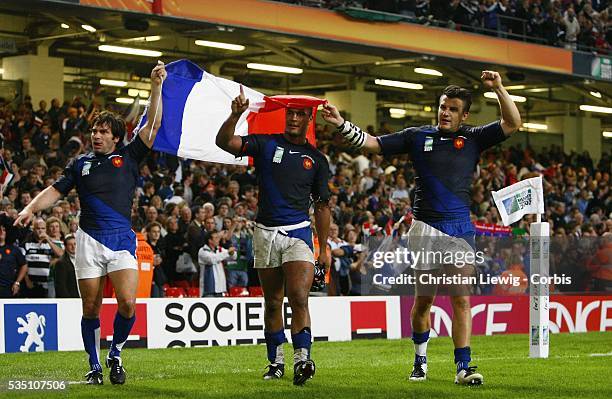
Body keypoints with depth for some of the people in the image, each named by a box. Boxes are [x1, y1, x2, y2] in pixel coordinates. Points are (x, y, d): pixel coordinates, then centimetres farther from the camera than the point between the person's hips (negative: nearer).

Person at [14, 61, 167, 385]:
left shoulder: (128, 157, 9)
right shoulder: (81, 163, 12)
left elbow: (153, 126, 4)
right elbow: (55, 190, 10)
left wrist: (157, 86, -1)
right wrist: (31, 209, -7)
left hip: (122, 239, -1)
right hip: (89, 238, 1)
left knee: (128, 303, -15)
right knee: (91, 308, 1)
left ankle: (115, 355, 9)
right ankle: (94, 366, 15)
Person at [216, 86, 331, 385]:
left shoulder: (316, 159, 8)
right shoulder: (266, 144, 4)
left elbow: (322, 207, 11)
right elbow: (224, 142, -9)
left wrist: (324, 248, 7)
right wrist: (236, 115, -26)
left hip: (298, 233, -1)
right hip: (266, 233, 1)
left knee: (299, 298, -16)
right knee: (272, 302, 9)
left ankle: (302, 360, -23)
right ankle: (276, 362, 19)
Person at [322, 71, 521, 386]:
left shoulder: (473, 139, 8)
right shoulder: (417, 137, 8)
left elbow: (512, 124, -1)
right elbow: (371, 144, 8)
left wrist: (498, 89, -11)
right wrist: (342, 125, -3)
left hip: (461, 229, 0)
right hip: (426, 228, 0)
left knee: (461, 299, -6)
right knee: (423, 299, 7)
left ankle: (463, 367, -7)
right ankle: (420, 360, 26)